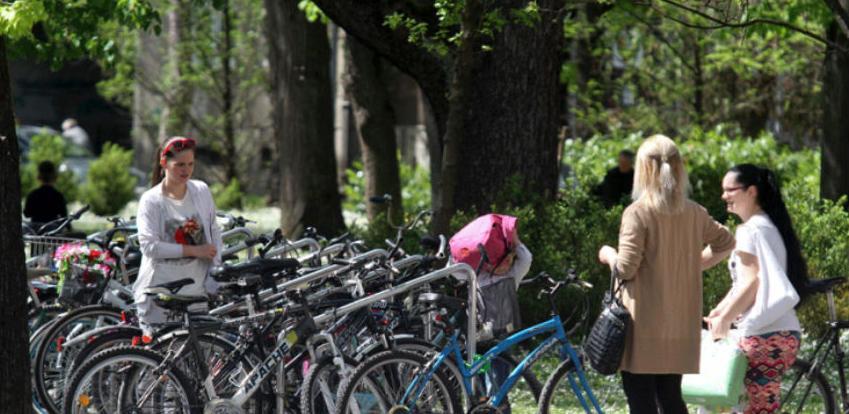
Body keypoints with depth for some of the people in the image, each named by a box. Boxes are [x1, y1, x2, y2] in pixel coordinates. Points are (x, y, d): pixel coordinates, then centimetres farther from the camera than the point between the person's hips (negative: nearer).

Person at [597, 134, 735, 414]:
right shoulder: (694, 214, 5)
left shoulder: (637, 213, -12)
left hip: (643, 325, -5)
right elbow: (726, 243, 19)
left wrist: (608, 255, 4)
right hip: (680, 324, 6)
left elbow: (626, 269, -16)